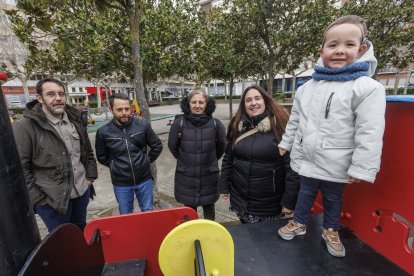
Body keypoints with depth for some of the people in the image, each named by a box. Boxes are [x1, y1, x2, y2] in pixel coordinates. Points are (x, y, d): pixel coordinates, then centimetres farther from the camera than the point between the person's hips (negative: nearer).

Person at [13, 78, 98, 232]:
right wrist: (37, 198, -13)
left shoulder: (75, 120, 3)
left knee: (81, 231, 26)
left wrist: (90, 176, 5)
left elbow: (88, 151, 10)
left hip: (83, 191, 5)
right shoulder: (25, 127, -14)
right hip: (52, 199, -4)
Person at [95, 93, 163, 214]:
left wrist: (147, 160, 1)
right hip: (121, 183, 0)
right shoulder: (103, 132, -10)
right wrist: (114, 166, 1)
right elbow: (102, 157, 6)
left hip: (144, 180, 0)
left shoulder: (142, 125, -10)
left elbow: (157, 146, 2)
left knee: (148, 212, 19)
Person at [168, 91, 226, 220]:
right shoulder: (179, 123, -11)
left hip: (209, 176, 1)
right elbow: (172, 146, 3)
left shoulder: (215, 123, -9)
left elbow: (222, 146, 5)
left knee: (209, 208, 19)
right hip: (186, 176, 0)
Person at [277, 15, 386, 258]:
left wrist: (361, 168, -16)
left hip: (335, 165, -3)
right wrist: (286, 143, 13)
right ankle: (299, 223, 42)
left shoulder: (368, 88, -12)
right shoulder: (307, 88, 2)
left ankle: (331, 231, 44)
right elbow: (295, 120, 10)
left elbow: (370, 134, -15)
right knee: (306, 193, 21)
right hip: (306, 159, 3)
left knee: (333, 198, 19)